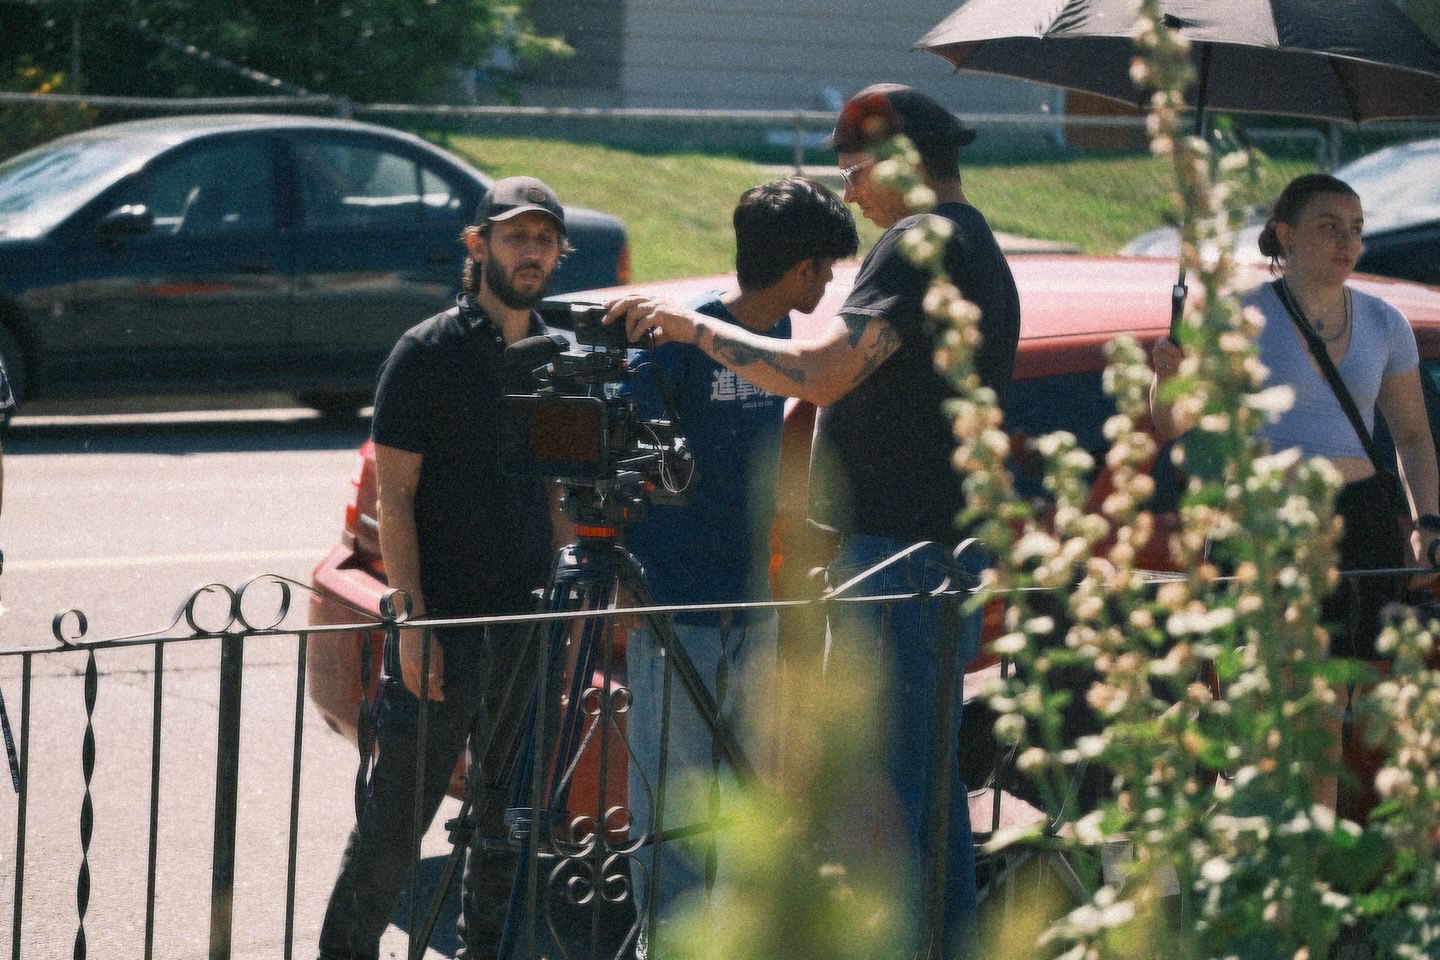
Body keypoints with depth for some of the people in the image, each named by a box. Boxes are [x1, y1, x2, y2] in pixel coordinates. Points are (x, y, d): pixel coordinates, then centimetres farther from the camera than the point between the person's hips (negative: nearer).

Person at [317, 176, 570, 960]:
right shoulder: (427, 353, -6)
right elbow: (394, 499, -8)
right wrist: (414, 622, -15)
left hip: (529, 618, 5)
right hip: (445, 623, -5)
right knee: (396, 813, -3)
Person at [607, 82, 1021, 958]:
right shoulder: (980, 251, 19)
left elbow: (820, 374, -23)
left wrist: (695, 327, -15)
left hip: (897, 557, -11)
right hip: (949, 551, 11)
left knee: (874, 794, -10)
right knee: (930, 784, 16)